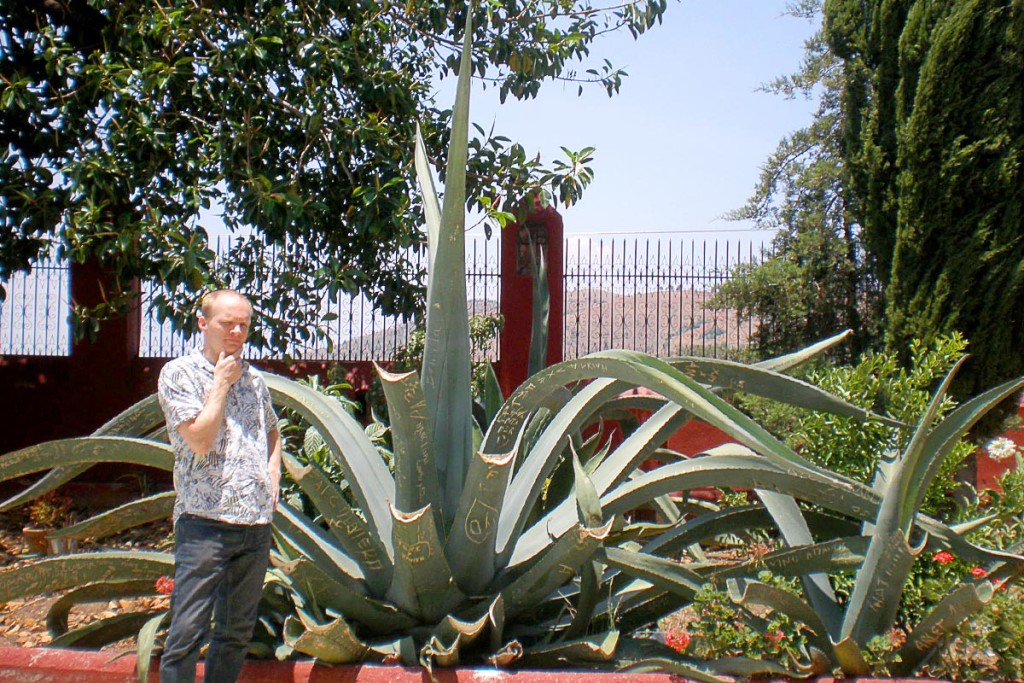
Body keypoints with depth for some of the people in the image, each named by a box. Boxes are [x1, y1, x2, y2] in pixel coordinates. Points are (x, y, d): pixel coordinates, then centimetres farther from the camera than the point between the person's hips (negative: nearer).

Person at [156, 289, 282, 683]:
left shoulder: (252, 378, 15)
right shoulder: (179, 374, -2)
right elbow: (199, 440, -14)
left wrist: (273, 470, 12)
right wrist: (221, 383, -7)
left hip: (257, 522, 6)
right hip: (205, 521, -6)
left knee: (238, 632, 12)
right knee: (188, 633, -6)